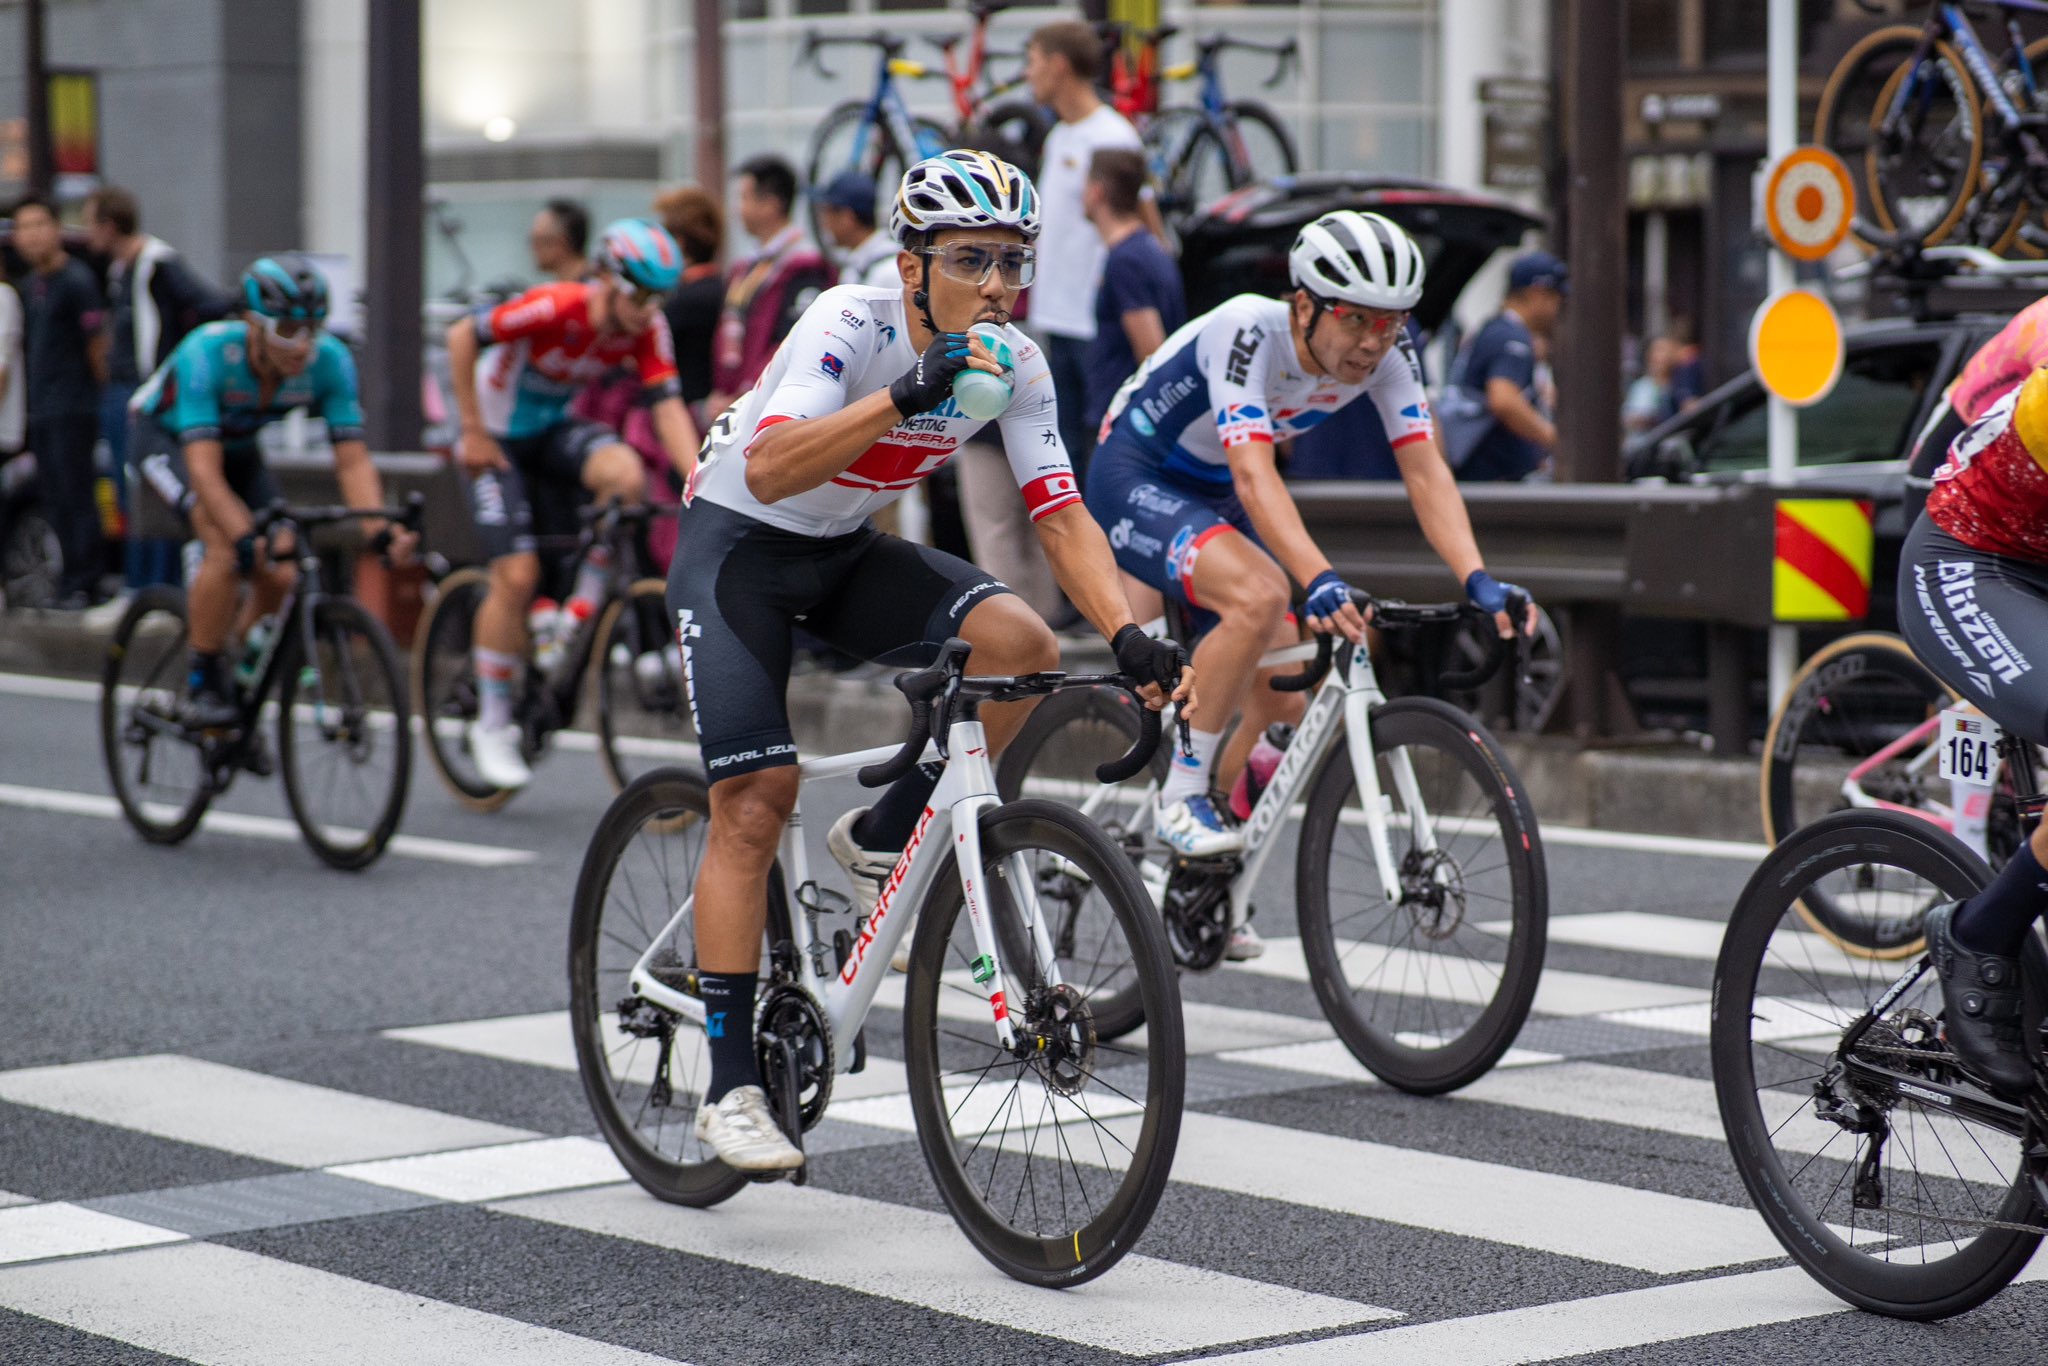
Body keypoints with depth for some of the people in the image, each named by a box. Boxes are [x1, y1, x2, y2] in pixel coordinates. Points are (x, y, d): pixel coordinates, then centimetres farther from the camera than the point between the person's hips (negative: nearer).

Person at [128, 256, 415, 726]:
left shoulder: (329, 361, -26)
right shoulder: (208, 352, -38)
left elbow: (352, 461, -26)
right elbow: (204, 469, -43)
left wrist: (380, 531, -43)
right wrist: (246, 536, -56)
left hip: (237, 446, 5)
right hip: (164, 434, -5)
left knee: (280, 575, -13)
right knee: (227, 548, -29)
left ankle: (243, 683, 10)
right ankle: (202, 687, -15)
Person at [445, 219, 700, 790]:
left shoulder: (646, 329, -15)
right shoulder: (555, 308, -29)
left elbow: (668, 406, -20)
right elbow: (462, 337, -22)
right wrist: (473, 434, -19)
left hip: (556, 431, 4)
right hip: (501, 438, -4)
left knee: (625, 472, -29)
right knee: (518, 575, -15)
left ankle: (580, 615, -10)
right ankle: (492, 725, 0)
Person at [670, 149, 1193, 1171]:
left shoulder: (1015, 365, -12)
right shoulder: (850, 327, -28)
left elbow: (1061, 514, -14)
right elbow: (768, 471, -42)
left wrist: (1129, 637, -29)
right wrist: (902, 397, -53)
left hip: (850, 551, 5)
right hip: (738, 540, -5)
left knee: (1022, 646, -22)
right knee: (757, 799, -15)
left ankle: (880, 841, 1)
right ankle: (729, 1085, -7)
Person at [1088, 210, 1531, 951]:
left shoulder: (1386, 353, -16)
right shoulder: (1247, 333, -33)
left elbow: (1426, 472, -21)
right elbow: (1254, 474, -44)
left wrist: (1478, 581, -37)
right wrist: (1321, 581, -58)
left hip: (1215, 497, 7)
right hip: (1135, 479, -7)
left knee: (1283, 704, -1)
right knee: (1259, 594, -34)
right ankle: (1182, 797, -20)